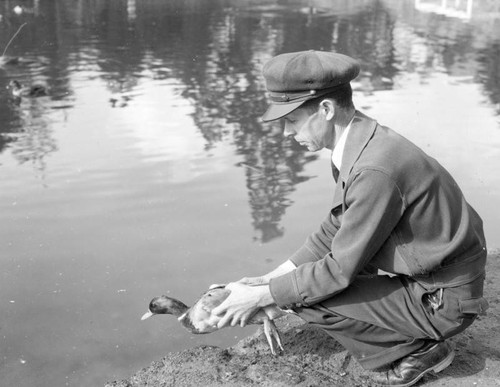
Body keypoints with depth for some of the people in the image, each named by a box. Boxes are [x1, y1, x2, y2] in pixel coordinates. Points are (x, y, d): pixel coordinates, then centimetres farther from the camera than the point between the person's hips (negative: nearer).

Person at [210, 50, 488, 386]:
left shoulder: (376, 170, -31)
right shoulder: (358, 142, -2)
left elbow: (339, 271, -24)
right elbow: (336, 227, 8)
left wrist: (260, 296, -13)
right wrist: (271, 278, 4)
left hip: (444, 300, -9)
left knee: (308, 298, -15)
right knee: (304, 274, 13)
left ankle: (417, 350, 2)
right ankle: (418, 338, 14)